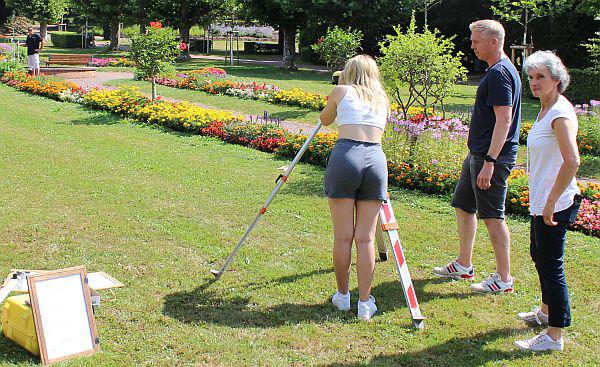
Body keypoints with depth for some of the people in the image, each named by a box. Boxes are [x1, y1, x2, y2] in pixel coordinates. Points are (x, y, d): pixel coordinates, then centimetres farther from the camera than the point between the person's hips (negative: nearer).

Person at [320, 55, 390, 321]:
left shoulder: (342, 91, 14)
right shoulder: (383, 100, 23)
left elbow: (325, 120, 29)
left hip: (345, 156, -2)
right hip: (376, 159, 3)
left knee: (343, 236, 5)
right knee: (365, 238, 5)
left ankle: (342, 297, 17)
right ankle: (365, 303, 7)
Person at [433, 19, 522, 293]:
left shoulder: (499, 73, -17)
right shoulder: (496, 70, 14)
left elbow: (503, 121, -24)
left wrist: (489, 162, -26)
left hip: (492, 157, -11)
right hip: (478, 153, 11)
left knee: (493, 216, -4)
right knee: (463, 206, 17)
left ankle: (504, 279, 6)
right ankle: (463, 265, 29)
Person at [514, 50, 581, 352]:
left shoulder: (560, 113, -19)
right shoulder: (546, 110, 11)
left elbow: (572, 162, -29)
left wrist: (551, 202, -25)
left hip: (555, 205, -11)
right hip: (541, 202, 11)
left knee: (550, 263, -4)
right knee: (539, 254, 24)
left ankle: (554, 336, 6)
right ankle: (546, 311, 44)